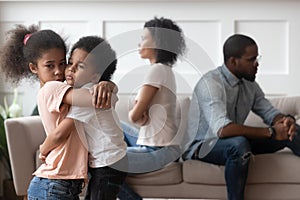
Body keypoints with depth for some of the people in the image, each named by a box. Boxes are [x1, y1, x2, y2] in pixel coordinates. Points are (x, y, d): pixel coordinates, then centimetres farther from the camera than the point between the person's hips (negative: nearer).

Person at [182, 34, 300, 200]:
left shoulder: (249, 84, 2)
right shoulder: (210, 83, -25)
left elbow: (269, 112, 4)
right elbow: (222, 129, -37)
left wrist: (286, 120, -22)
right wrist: (271, 132, -34)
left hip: (235, 143, 8)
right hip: (201, 146, -7)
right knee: (239, 144, -40)